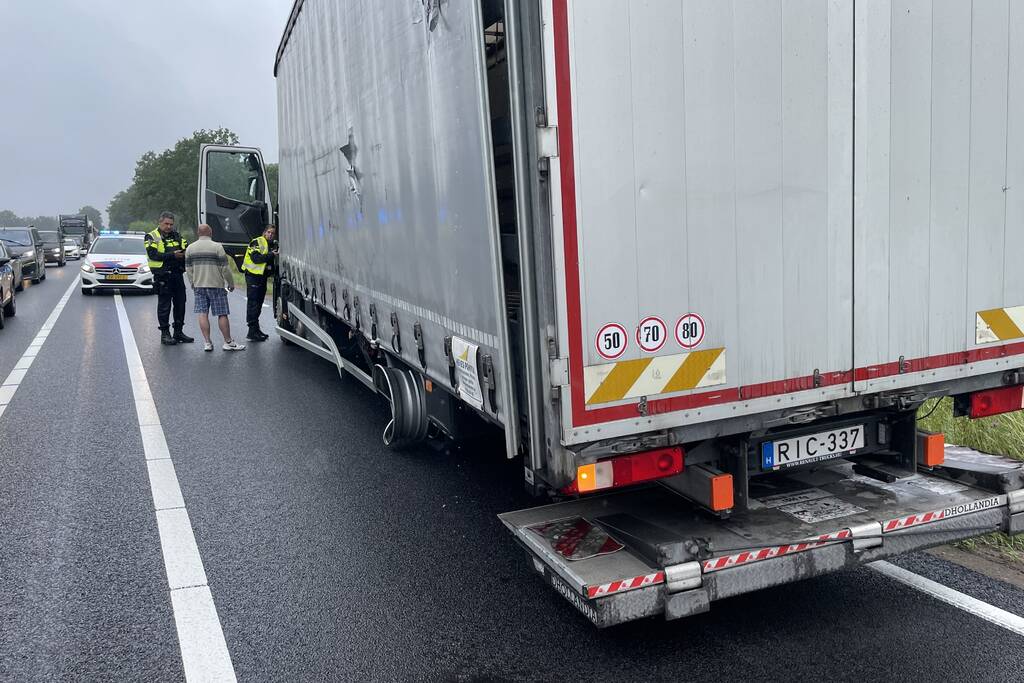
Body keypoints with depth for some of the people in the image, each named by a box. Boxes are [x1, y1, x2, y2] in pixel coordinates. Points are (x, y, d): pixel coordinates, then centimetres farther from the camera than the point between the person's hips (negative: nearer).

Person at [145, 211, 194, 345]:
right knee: (164, 305, -1)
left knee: (180, 304, 9)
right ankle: (165, 333, 6)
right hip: (163, 277, -5)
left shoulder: (177, 236, 15)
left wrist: (185, 253, -15)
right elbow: (153, 255, -15)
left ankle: (178, 332, 20)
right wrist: (172, 255, -23)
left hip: (178, 275, 6)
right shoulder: (152, 237, -2)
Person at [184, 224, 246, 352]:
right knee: (222, 314, 0)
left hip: (199, 285, 4)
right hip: (216, 285, -4)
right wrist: (231, 283, 2)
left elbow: (188, 269, 11)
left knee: (202, 314, 5)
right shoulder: (217, 247, -9)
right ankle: (228, 342, 4)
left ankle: (207, 342, 2)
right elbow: (225, 268, -9)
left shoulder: (190, 248, 6)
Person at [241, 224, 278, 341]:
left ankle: (256, 329, 22)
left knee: (258, 303, 14)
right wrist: (271, 255, -23)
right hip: (253, 275, -8)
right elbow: (256, 258, -22)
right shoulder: (257, 242, -9)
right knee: (253, 303, -9)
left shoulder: (273, 245, 15)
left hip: (263, 276, 8)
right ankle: (252, 331, -10)